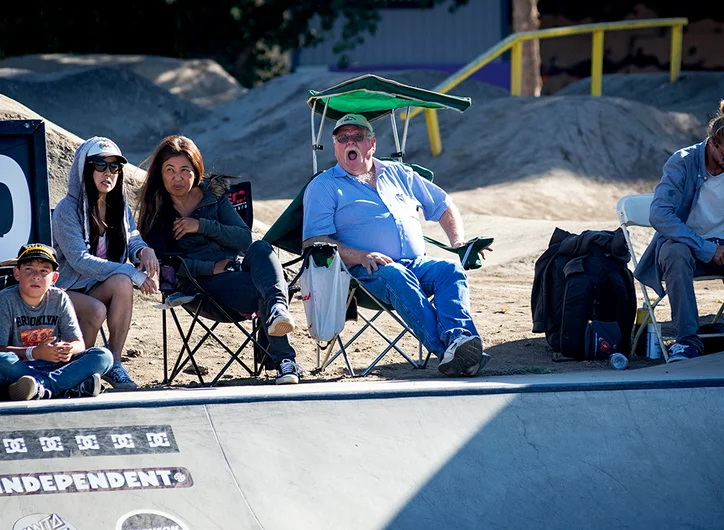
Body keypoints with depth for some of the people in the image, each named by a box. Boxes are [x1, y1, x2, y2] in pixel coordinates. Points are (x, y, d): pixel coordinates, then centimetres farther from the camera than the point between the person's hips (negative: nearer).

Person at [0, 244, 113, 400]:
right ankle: (71, 389, -41)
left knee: (104, 356, -16)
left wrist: (68, 349, -23)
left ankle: (40, 387, -38)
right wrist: (34, 353, -30)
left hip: (55, 366, 4)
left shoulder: (59, 299, 6)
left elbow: (79, 344, 2)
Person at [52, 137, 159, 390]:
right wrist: (132, 273, -24)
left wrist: (144, 251, -20)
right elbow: (79, 260, -20)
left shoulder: (120, 208, 9)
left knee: (122, 283, -30)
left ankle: (114, 364, -22)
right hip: (66, 290, -5)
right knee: (96, 310, -36)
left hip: (100, 290, 5)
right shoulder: (68, 209, -12)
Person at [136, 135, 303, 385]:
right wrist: (211, 268, -11)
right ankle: (284, 360, -49)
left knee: (261, 249, -33)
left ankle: (278, 308, -60)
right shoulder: (156, 211, 7)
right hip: (202, 285, -4)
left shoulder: (212, 195, 16)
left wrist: (202, 226, -6)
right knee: (264, 290, -34)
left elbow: (245, 239, 7)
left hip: (238, 267, 4)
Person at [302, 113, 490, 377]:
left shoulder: (397, 173, 26)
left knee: (451, 270, -28)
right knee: (396, 277, -38)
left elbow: (443, 205, 34)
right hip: (368, 271, -4)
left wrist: (458, 242, 15)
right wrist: (361, 256, -15)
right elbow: (314, 241, -1)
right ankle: (444, 349, -56)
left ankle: (457, 338, -54)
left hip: (418, 263, 4)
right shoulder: (323, 187, 12)